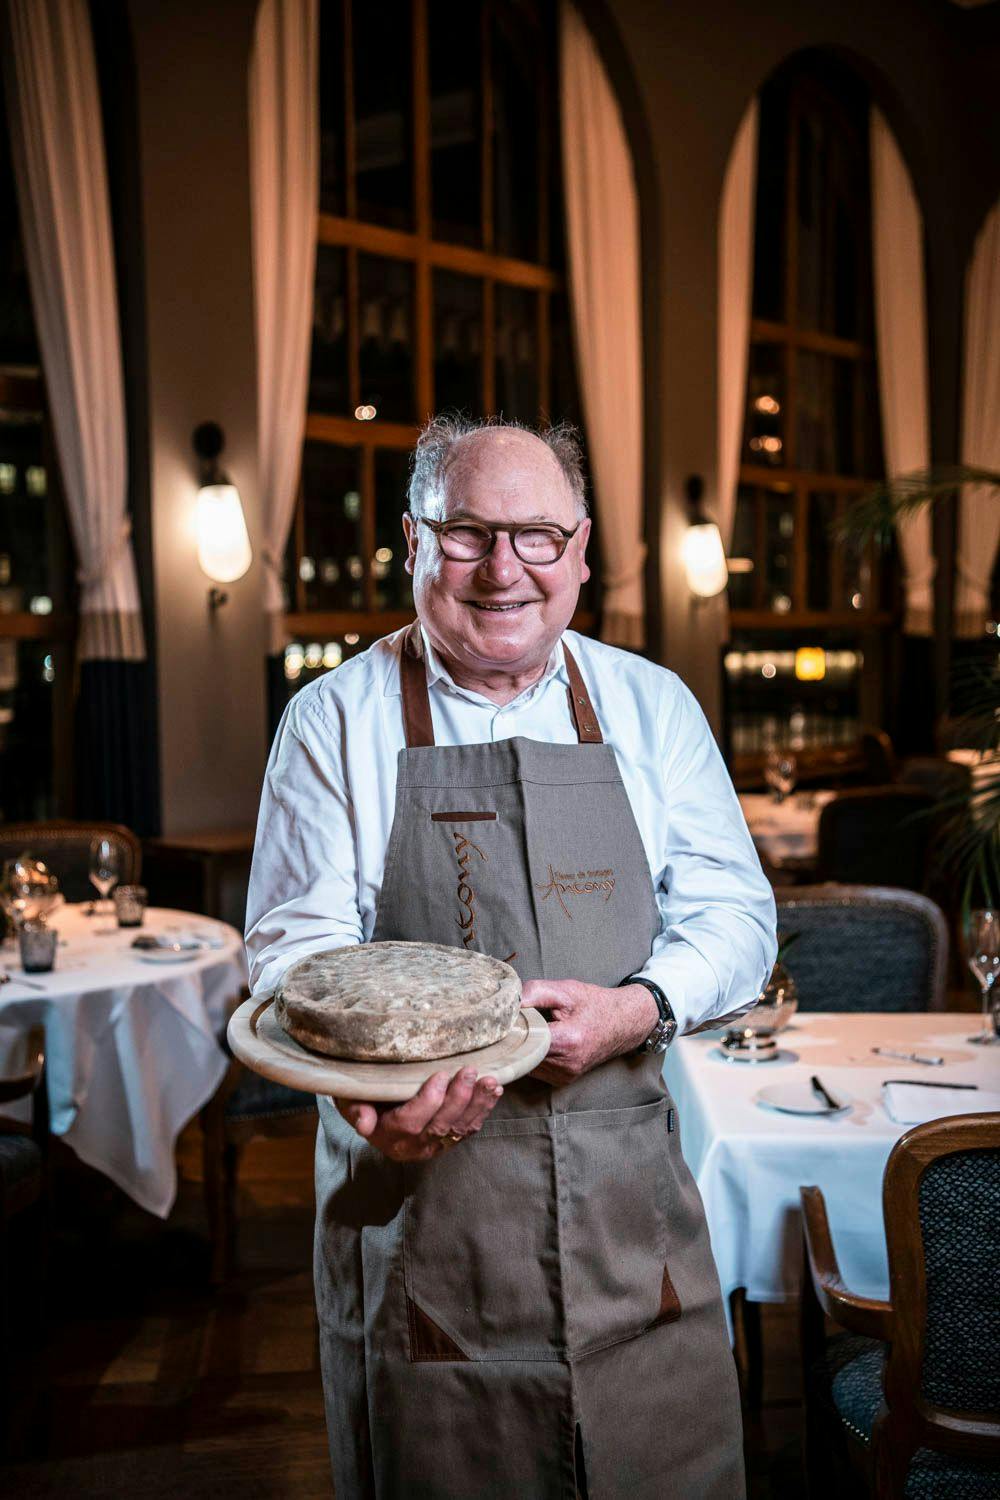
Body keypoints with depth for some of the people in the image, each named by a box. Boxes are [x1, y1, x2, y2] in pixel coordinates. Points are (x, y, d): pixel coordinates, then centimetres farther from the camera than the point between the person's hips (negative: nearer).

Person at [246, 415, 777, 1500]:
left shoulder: (652, 708, 4)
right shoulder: (335, 719, -2)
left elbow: (734, 912, 4)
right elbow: (293, 943, -4)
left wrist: (635, 1010, -16)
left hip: (627, 1196, 2)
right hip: (413, 1178, -1)